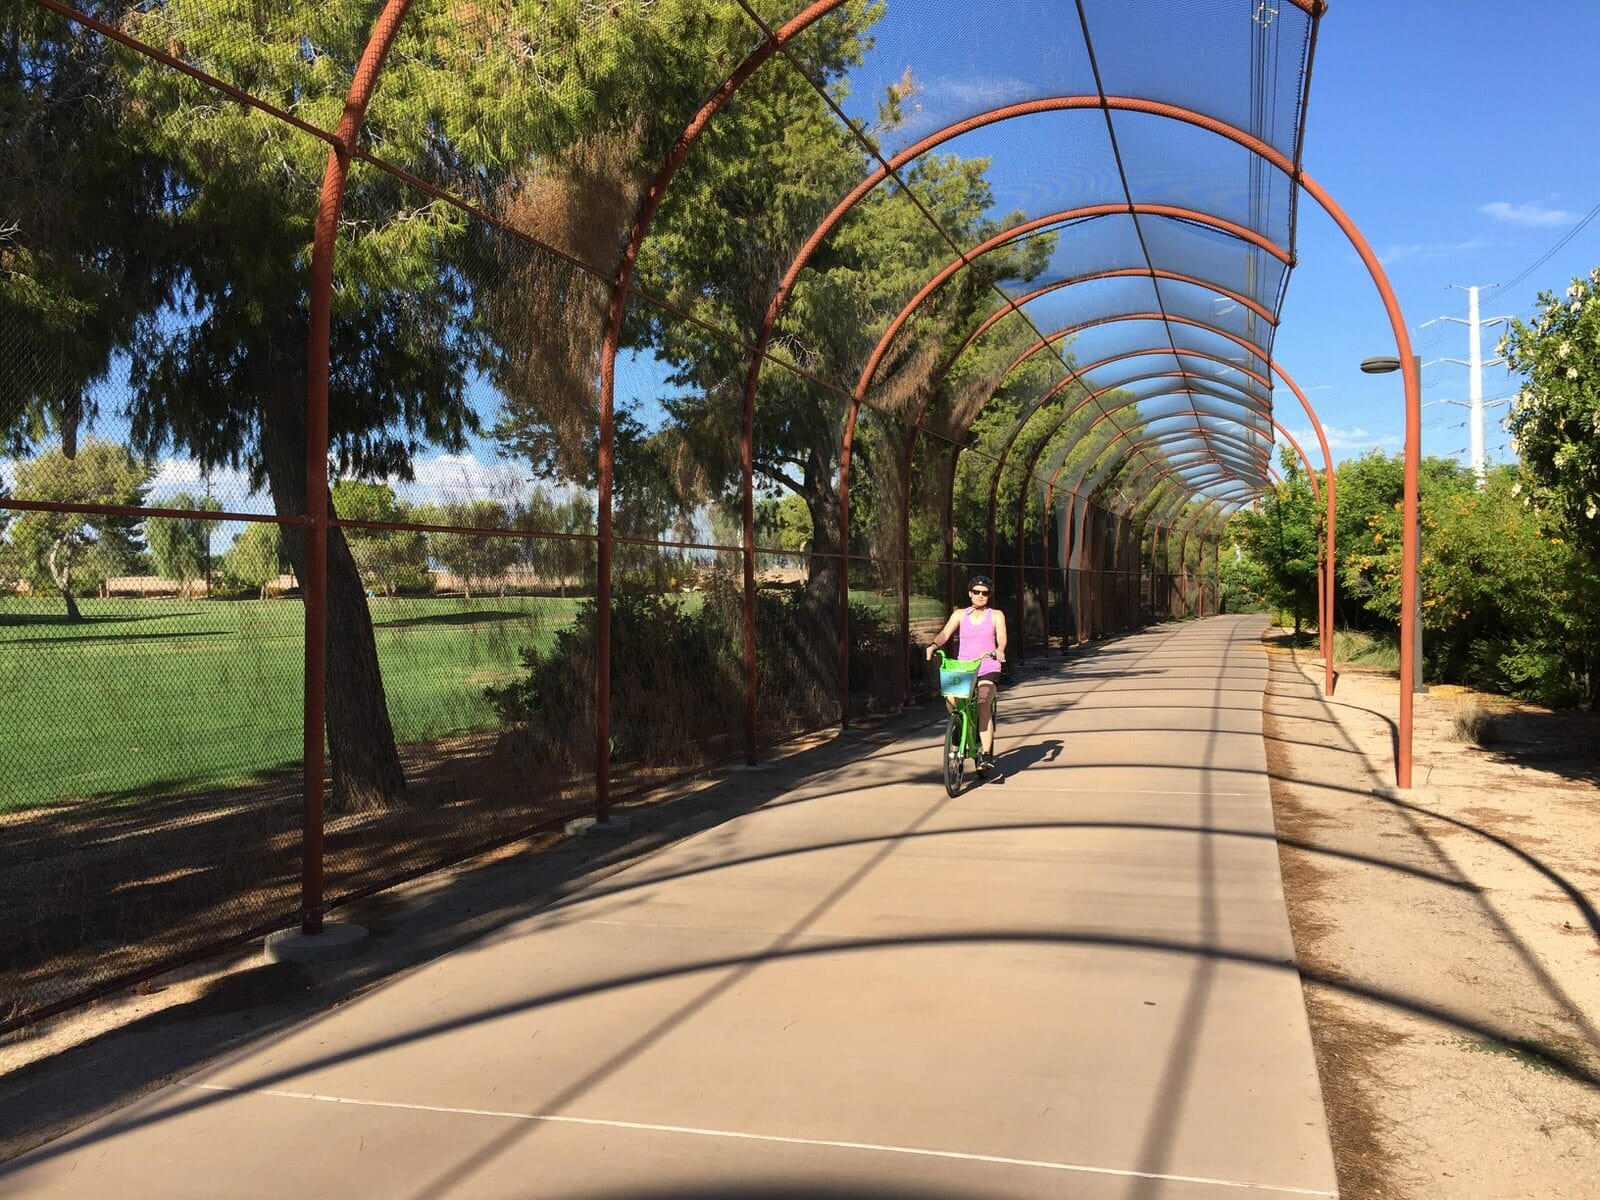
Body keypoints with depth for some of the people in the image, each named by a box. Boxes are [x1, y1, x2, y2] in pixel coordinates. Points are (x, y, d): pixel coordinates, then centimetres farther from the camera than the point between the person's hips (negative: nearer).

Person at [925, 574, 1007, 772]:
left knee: (983, 705, -26)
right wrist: (933, 645, -24)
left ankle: (986, 755, -24)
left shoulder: (996, 615, 9)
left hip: (988, 669, -2)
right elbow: (945, 633, -3)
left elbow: (1001, 637, -7)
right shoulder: (960, 614, 12)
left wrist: (1000, 650, -31)